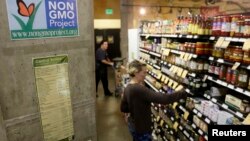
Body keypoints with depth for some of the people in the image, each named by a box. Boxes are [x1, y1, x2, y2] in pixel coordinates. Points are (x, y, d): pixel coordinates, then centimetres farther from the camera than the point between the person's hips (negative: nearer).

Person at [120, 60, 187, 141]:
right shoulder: (139, 89, -31)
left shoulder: (128, 88, -3)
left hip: (132, 124, 9)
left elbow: (123, 108, 8)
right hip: (141, 128, -8)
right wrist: (183, 93, -30)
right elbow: (163, 99, -38)